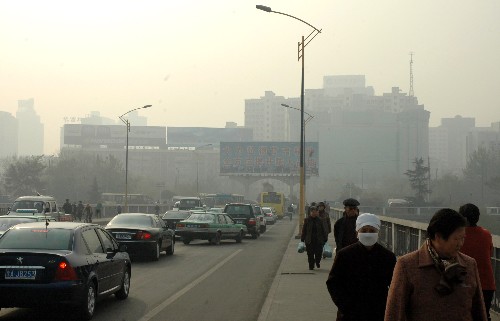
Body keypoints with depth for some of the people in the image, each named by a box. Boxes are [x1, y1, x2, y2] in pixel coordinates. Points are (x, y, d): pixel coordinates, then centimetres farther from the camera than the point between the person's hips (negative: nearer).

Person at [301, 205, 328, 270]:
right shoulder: (307, 220, 2)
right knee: (310, 254, 1)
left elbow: (324, 230, 8)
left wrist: (325, 238, 5)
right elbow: (304, 230, 5)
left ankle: (317, 262, 29)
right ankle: (311, 266, 12)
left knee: (319, 253, 0)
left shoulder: (319, 220, 4)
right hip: (309, 240, 0)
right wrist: (302, 239, 3)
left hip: (318, 240, 0)